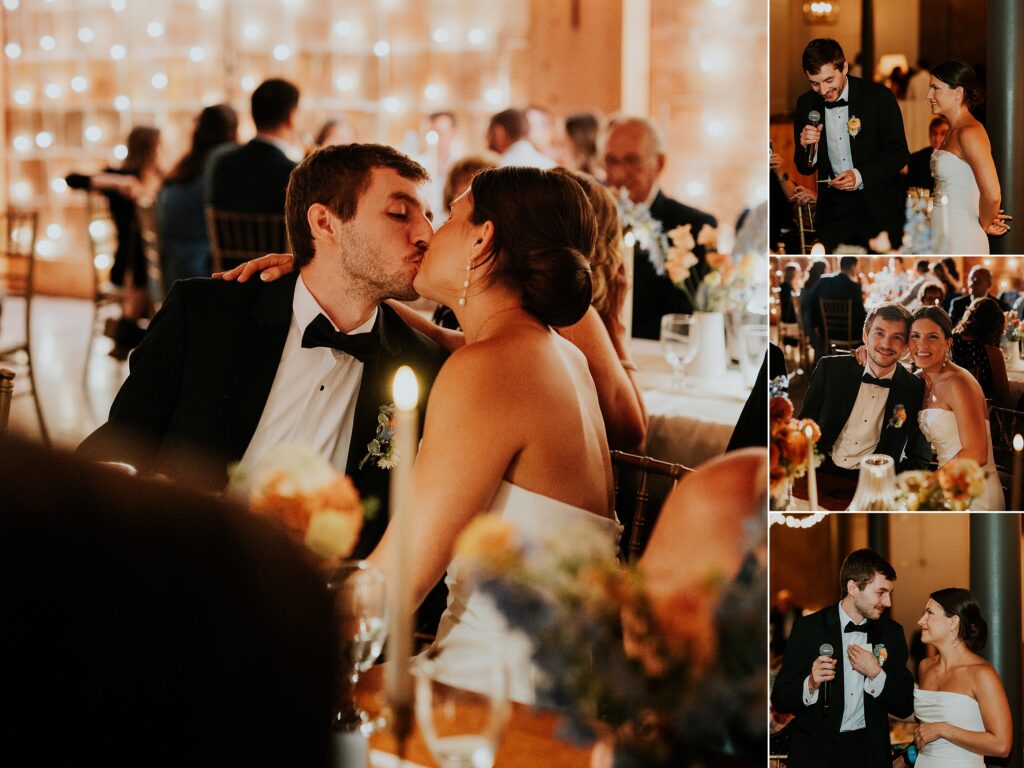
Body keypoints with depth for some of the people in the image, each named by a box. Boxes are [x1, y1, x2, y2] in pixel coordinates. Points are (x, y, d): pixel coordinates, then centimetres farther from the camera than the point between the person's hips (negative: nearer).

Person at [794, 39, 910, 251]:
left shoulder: (879, 96, -9)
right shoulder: (806, 104, 3)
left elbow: (899, 153, -7)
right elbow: (805, 169, 8)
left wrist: (860, 176, -20)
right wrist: (808, 148, -15)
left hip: (878, 209, -3)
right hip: (834, 209, 3)